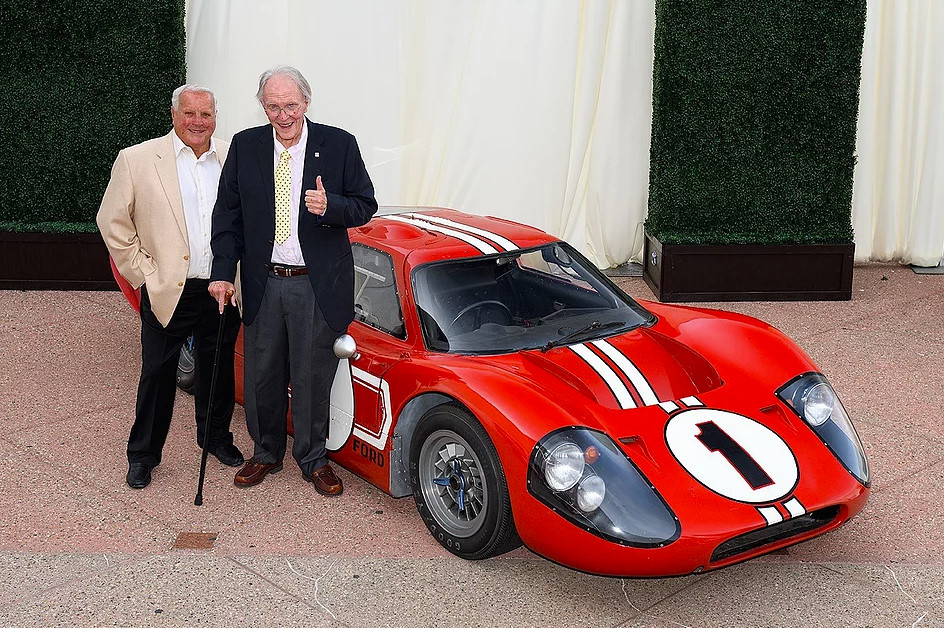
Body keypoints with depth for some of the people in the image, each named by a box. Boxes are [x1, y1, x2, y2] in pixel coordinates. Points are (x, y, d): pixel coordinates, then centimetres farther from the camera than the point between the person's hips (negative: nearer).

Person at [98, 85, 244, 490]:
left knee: (219, 369, 16)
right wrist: (143, 274, -6)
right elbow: (113, 222, -1)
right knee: (158, 374, 7)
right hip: (166, 292, -3)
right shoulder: (136, 160, -4)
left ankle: (215, 436, 37)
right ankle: (142, 455, 22)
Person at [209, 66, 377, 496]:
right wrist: (223, 271, -5)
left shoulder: (339, 145, -3)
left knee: (313, 377, 7)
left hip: (318, 286, -2)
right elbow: (227, 214, 5)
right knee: (262, 376, 12)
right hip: (263, 283, 2)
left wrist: (330, 207, -20)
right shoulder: (245, 146, 3)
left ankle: (313, 459, 25)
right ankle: (266, 454, 32)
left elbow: (366, 206, 0)